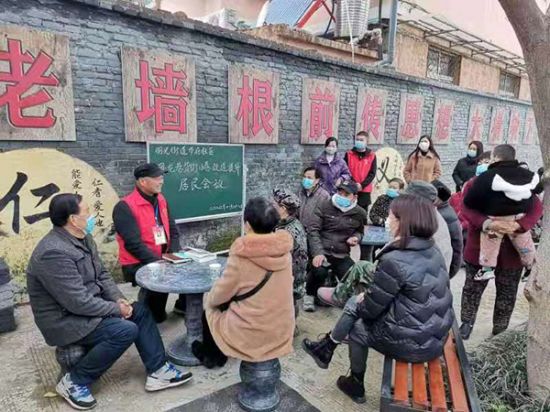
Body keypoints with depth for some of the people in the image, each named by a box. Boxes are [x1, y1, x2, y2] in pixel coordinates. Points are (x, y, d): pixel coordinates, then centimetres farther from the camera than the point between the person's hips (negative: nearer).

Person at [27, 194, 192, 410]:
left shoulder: (83, 238, 2)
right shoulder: (54, 253, -29)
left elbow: (102, 274, 9)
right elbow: (79, 302, -30)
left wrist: (119, 299, -6)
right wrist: (116, 309, -18)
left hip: (87, 305, 10)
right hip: (64, 319, -9)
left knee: (141, 311, 1)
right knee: (126, 330, -22)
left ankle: (158, 371, 5)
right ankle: (73, 382, -4)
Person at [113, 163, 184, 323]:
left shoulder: (161, 200, 7)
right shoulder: (125, 207, -16)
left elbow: (172, 230, 11)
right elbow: (133, 244, -22)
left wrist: (173, 254, -5)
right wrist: (158, 262, -24)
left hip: (163, 257, 7)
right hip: (138, 263, -7)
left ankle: (184, 305, 16)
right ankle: (152, 316, -2)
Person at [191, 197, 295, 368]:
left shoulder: (241, 257, -23)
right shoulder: (284, 252, -7)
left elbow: (218, 296, -10)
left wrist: (207, 299, 13)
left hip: (251, 337, -5)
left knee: (210, 309, 22)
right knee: (227, 305, 28)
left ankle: (211, 355, 46)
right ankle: (218, 355, 48)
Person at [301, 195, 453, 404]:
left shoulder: (395, 261, -25)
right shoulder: (432, 250, 1)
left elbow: (371, 309, -14)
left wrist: (362, 301, 8)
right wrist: (364, 299, 13)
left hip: (414, 343, -7)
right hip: (435, 336, 7)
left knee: (357, 326, 18)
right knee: (355, 304, 15)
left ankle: (356, 385, 36)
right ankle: (326, 347, 31)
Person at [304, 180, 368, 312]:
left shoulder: (360, 213, 4)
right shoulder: (324, 206, -5)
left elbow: (359, 232, 23)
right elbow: (313, 230, -8)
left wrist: (355, 238, -3)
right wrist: (317, 252, -21)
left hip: (341, 255, 3)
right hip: (321, 251, -3)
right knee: (319, 272, -31)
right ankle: (309, 295, 3)